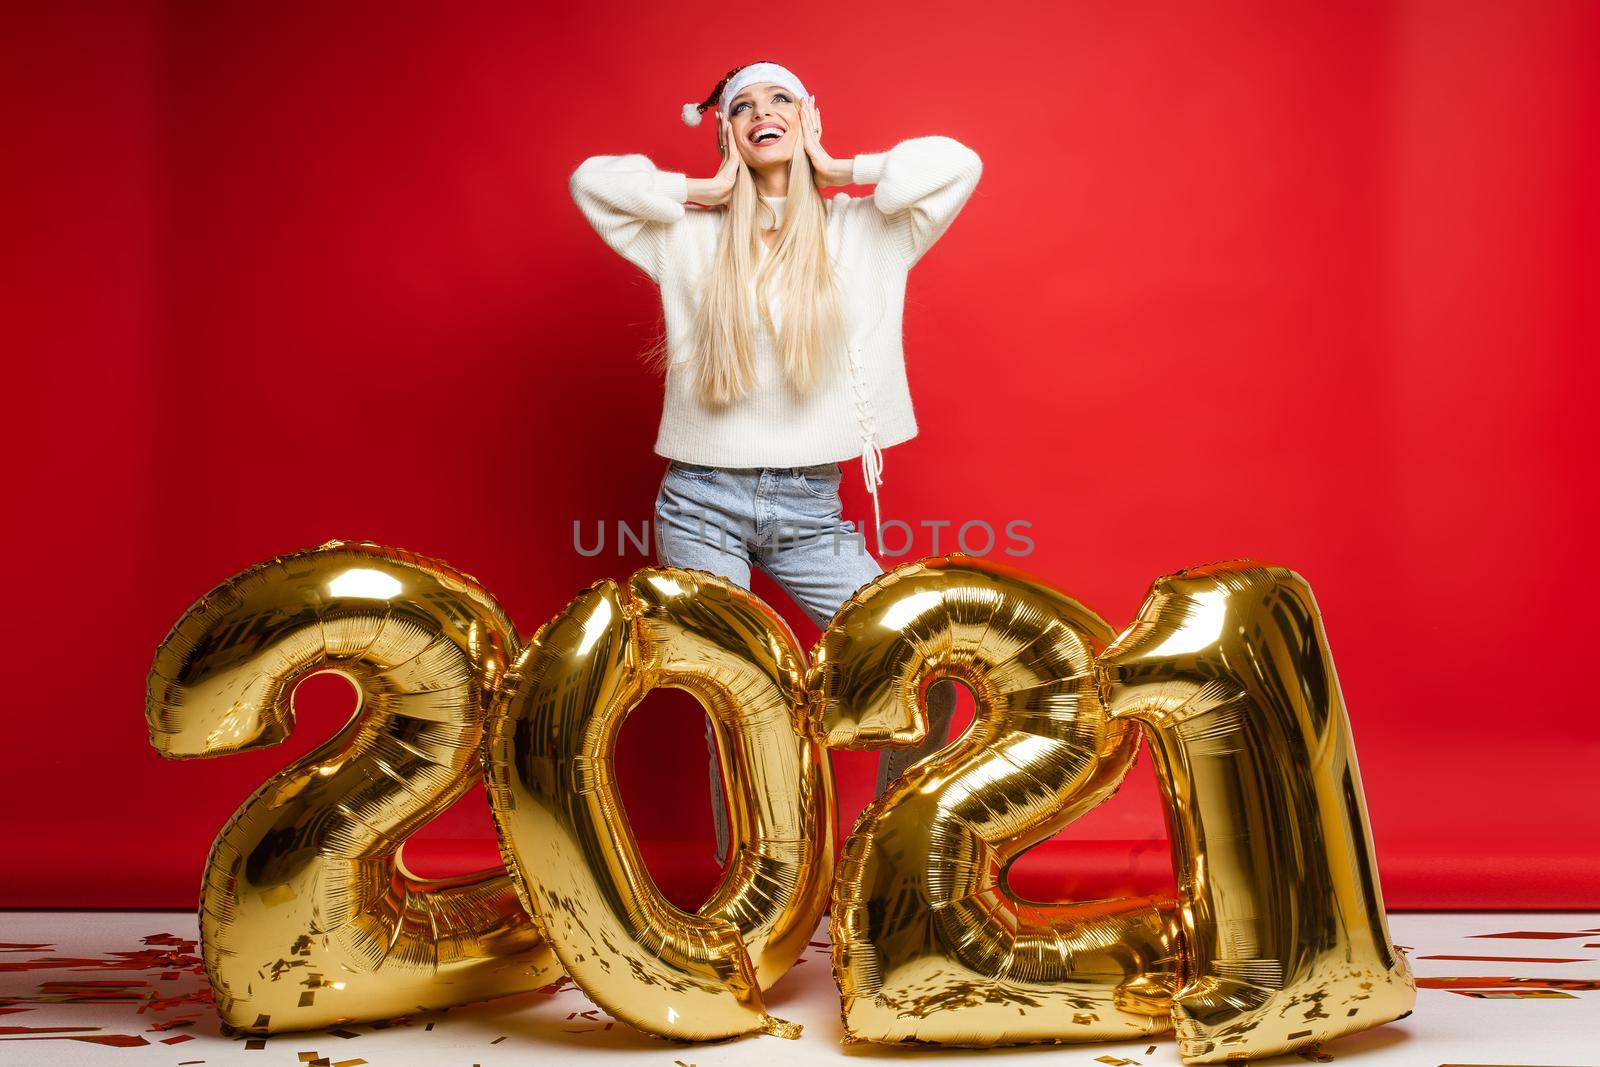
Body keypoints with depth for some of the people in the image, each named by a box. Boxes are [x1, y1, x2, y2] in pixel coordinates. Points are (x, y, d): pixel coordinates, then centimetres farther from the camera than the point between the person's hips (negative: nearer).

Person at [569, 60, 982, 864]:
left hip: (809, 510, 1)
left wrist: (842, 170, 1)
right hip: (703, 504, 0)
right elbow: (590, 179, -2)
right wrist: (708, 189, 2)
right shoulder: (692, 238, 6)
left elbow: (956, 164, -6)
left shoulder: (863, 233, 6)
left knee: (929, 676, -9)